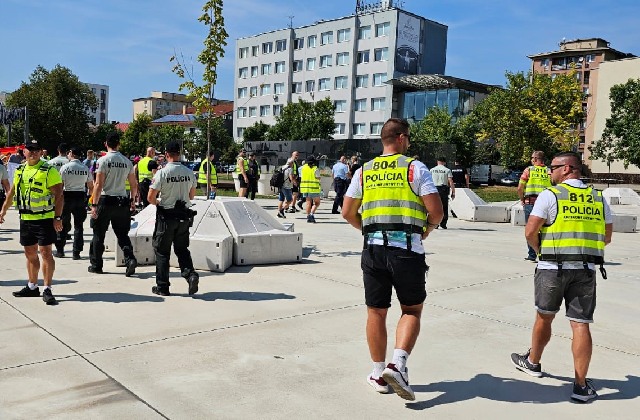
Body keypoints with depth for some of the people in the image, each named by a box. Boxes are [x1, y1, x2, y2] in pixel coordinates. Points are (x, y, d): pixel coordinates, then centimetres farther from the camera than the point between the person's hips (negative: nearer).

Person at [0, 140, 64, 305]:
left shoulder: (49, 171, -8)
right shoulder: (20, 171, 12)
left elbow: (59, 196, -12)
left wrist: (58, 217, -18)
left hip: (45, 218, -7)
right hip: (25, 219, 7)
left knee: (45, 252, -7)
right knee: (30, 253, 13)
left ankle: (47, 289, -2)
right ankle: (32, 286, 25)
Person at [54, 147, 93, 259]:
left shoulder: (65, 168, -7)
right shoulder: (86, 169, 2)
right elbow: (91, 186, 6)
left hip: (67, 196, -2)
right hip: (81, 197, 2)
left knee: (63, 225, 10)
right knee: (79, 225, 6)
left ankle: (60, 250, 16)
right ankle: (76, 252, 3)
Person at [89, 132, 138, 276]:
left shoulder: (103, 160, -7)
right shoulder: (127, 162, 6)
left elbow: (98, 184, -12)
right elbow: (134, 185, 11)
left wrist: (94, 205, -10)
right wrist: (133, 201, 24)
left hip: (105, 201, -3)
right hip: (122, 201, 4)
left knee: (98, 235, 10)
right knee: (122, 234, 9)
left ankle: (96, 265, 18)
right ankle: (130, 259, -11)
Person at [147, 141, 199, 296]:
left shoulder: (162, 173, -13)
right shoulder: (189, 173, 0)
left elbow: (151, 198, -12)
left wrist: (158, 202, 8)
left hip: (166, 216, -4)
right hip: (184, 216, 4)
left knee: (162, 251, 8)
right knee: (182, 249, 16)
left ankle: (162, 286, 12)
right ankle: (190, 274, -7)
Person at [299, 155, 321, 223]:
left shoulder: (303, 168, 7)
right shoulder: (315, 169, -8)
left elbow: (301, 177, 11)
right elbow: (318, 178, -7)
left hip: (305, 187, 5)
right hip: (314, 187, -5)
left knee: (308, 202, 10)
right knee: (317, 202, 8)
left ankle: (308, 217, 7)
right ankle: (312, 214, -10)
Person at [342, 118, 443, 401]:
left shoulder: (363, 171, 9)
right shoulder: (415, 168, -2)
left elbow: (348, 213, 11)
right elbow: (436, 211, -7)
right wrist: (425, 231, 12)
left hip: (374, 249, 3)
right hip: (407, 250, -3)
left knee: (376, 312, 12)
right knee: (412, 310, 12)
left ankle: (379, 374, 21)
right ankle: (398, 364, -4)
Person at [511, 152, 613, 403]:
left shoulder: (550, 195, -6)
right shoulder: (598, 198, 9)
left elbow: (530, 232, -9)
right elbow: (607, 237, 14)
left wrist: (540, 251, 9)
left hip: (553, 267, -3)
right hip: (586, 269, 3)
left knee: (544, 316, 15)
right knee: (580, 324, 2)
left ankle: (532, 362, 34)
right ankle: (581, 386, 4)